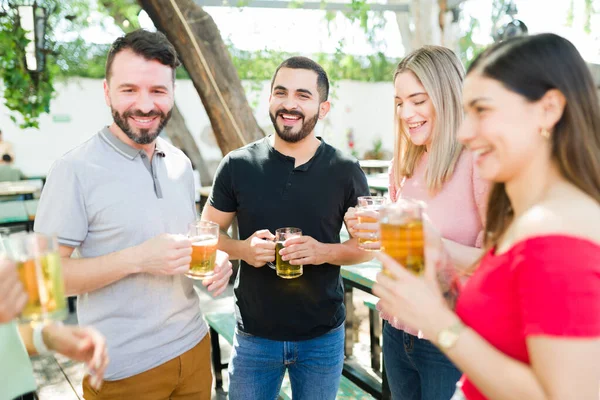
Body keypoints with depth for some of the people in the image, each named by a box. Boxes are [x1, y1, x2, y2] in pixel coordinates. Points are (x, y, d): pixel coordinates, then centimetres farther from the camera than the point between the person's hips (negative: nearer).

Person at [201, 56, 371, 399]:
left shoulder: (346, 171, -7)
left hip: (323, 337, 0)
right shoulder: (238, 165, -7)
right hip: (254, 335, 0)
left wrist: (324, 251, -20)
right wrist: (242, 248, -18)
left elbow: (368, 245, -1)